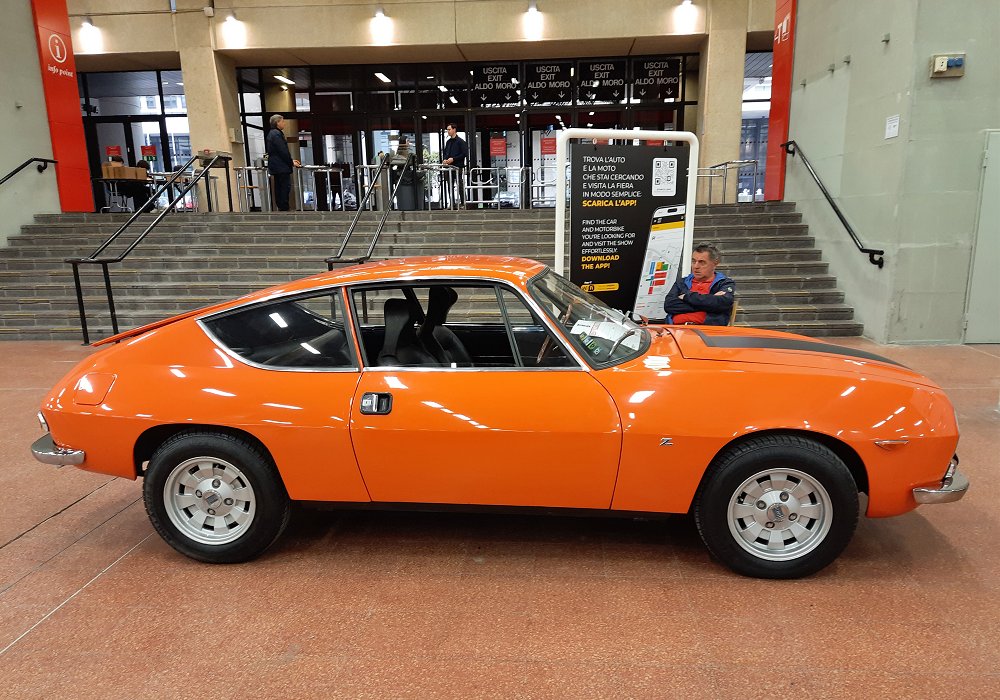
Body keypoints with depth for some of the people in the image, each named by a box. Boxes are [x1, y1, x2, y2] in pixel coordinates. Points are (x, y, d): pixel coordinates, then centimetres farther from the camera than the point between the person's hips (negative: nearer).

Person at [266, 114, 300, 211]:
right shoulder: (277, 134, -14)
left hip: (275, 166, 10)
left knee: (279, 188, 11)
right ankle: (284, 209, -11)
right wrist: (291, 162, -9)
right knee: (285, 187, -10)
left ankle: (280, 207, 14)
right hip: (281, 166, -10)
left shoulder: (271, 133, 19)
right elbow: (283, 151, -18)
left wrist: (291, 160, 15)